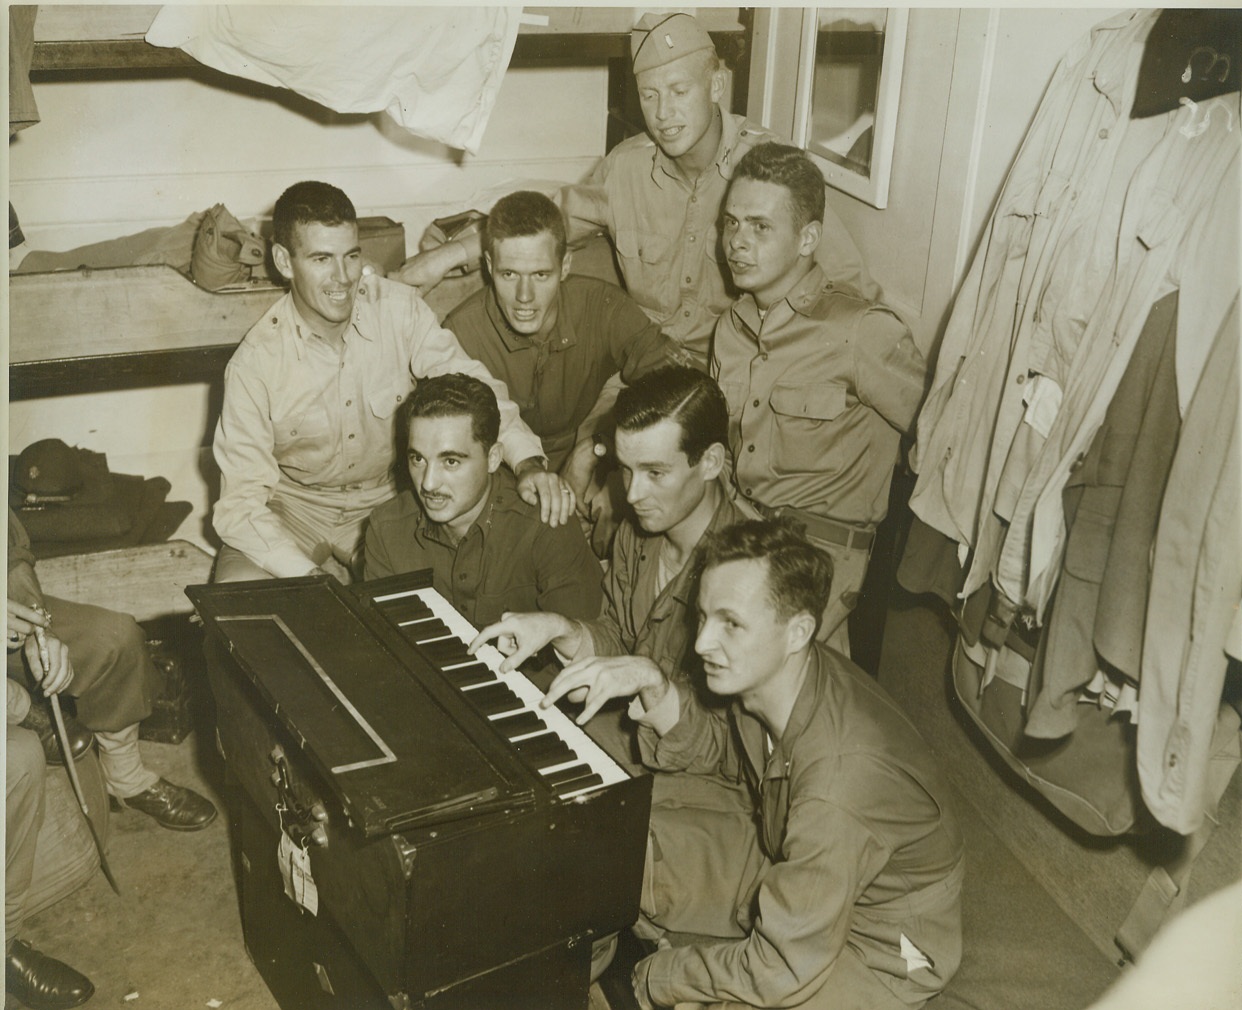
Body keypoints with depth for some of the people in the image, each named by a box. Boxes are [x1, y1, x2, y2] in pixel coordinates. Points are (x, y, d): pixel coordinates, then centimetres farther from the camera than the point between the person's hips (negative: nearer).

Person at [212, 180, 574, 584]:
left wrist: (528, 461, -34)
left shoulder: (400, 311, -13)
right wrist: (311, 578, -36)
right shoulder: (254, 364, -20)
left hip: (386, 502, 3)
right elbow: (241, 504, -21)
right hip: (294, 509, -2)